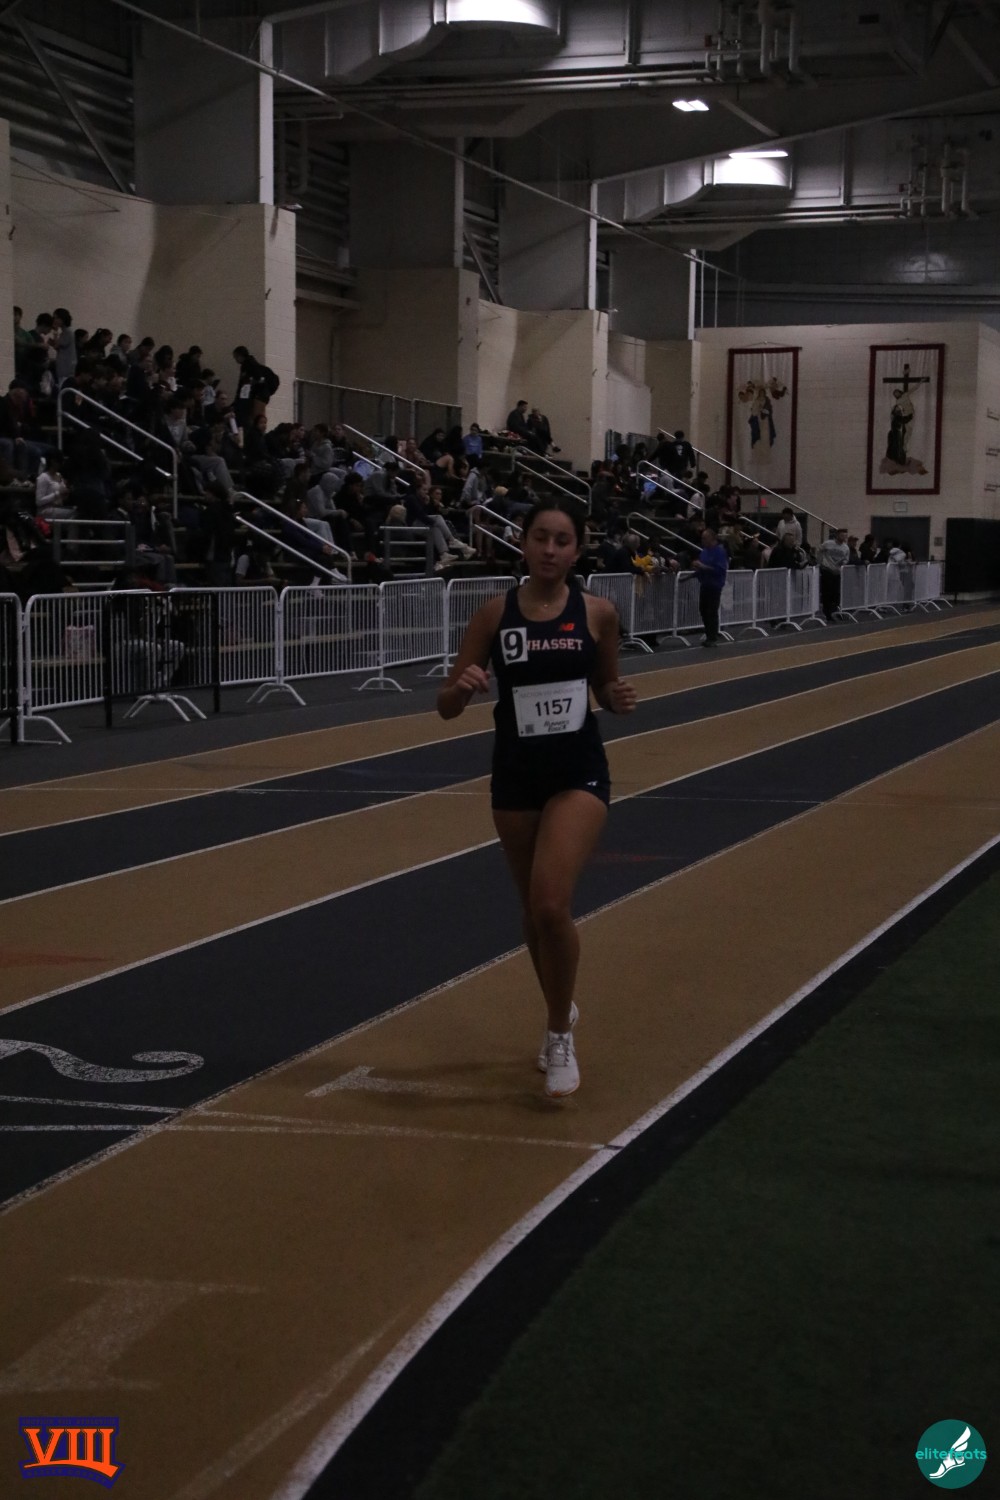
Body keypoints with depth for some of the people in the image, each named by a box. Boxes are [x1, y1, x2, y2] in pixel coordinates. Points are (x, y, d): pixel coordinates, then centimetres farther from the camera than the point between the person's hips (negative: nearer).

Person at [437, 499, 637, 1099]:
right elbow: (447, 707, -2)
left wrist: (620, 698, -11)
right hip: (516, 774, 2)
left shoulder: (598, 613, -4)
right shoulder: (495, 615, -5)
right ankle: (561, 1014, 42)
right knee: (534, 910, 15)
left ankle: (560, 1038, 2)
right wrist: (464, 687, -24)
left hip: (579, 771, -2)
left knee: (551, 904, -19)